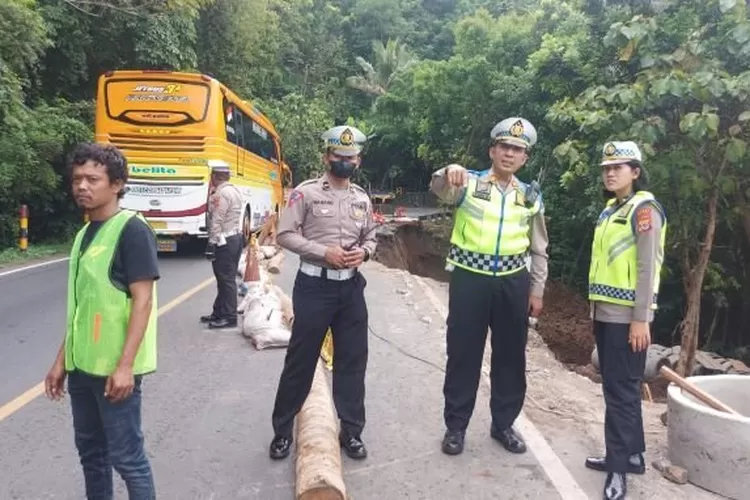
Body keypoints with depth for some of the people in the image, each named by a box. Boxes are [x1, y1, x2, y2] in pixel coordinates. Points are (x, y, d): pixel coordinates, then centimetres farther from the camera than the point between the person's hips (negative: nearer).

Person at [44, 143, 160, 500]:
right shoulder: (84, 234, 10)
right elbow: (79, 306, 15)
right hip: (82, 366, 8)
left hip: (115, 368, -8)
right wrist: (62, 360, 15)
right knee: (90, 451, 20)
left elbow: (143, 299, -17)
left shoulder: (131, 229, -13)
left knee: (126, 456, 4)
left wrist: (125, 365, -20)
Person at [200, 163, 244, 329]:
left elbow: (217, 221, -20)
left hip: (224, 241, -10)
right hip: (236, 237, 10)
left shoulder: (221, 193, -16)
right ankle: (219, 313, 23)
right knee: (227, 278, 14)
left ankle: (229, 317, 1)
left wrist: (212, 243, -19)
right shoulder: (235, 190, 15)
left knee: (226, 280, -4)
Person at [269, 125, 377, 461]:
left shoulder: (362, 199, 10)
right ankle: (282, 430, 22)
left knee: (353, 360, 10)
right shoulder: (306, 192, -4)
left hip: (351, 287, 5)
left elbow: (371, 238, 18)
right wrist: (324, 252, -18)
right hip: (314, 286, -4)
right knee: (301, 359, 5)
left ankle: (351, 431, 25)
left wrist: (363, 252, -6)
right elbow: (285, 235, -8)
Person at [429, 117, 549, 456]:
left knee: (511, 356, 12)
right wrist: (449, 172, -47)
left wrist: (537, 291, 7)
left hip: (513, 282, 3)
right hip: (470, 279, -3)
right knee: (463, 353, 5)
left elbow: (538, 249, 12)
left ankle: (503, 423, 31)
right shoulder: (469, 183, -1)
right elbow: (439, 189, -24)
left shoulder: (530, 196, 8)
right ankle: (455, 425, 22)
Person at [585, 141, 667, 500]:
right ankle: (631, 455, 27)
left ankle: (619, 465, 9)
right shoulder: (611, 209, 16)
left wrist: (641, 319, -18)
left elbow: (647, 267, -14)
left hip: (627, 316, -8)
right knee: (616, 387, 14)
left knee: (621, 390, -2)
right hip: (606, 312, 8)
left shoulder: (644, 208, -9)